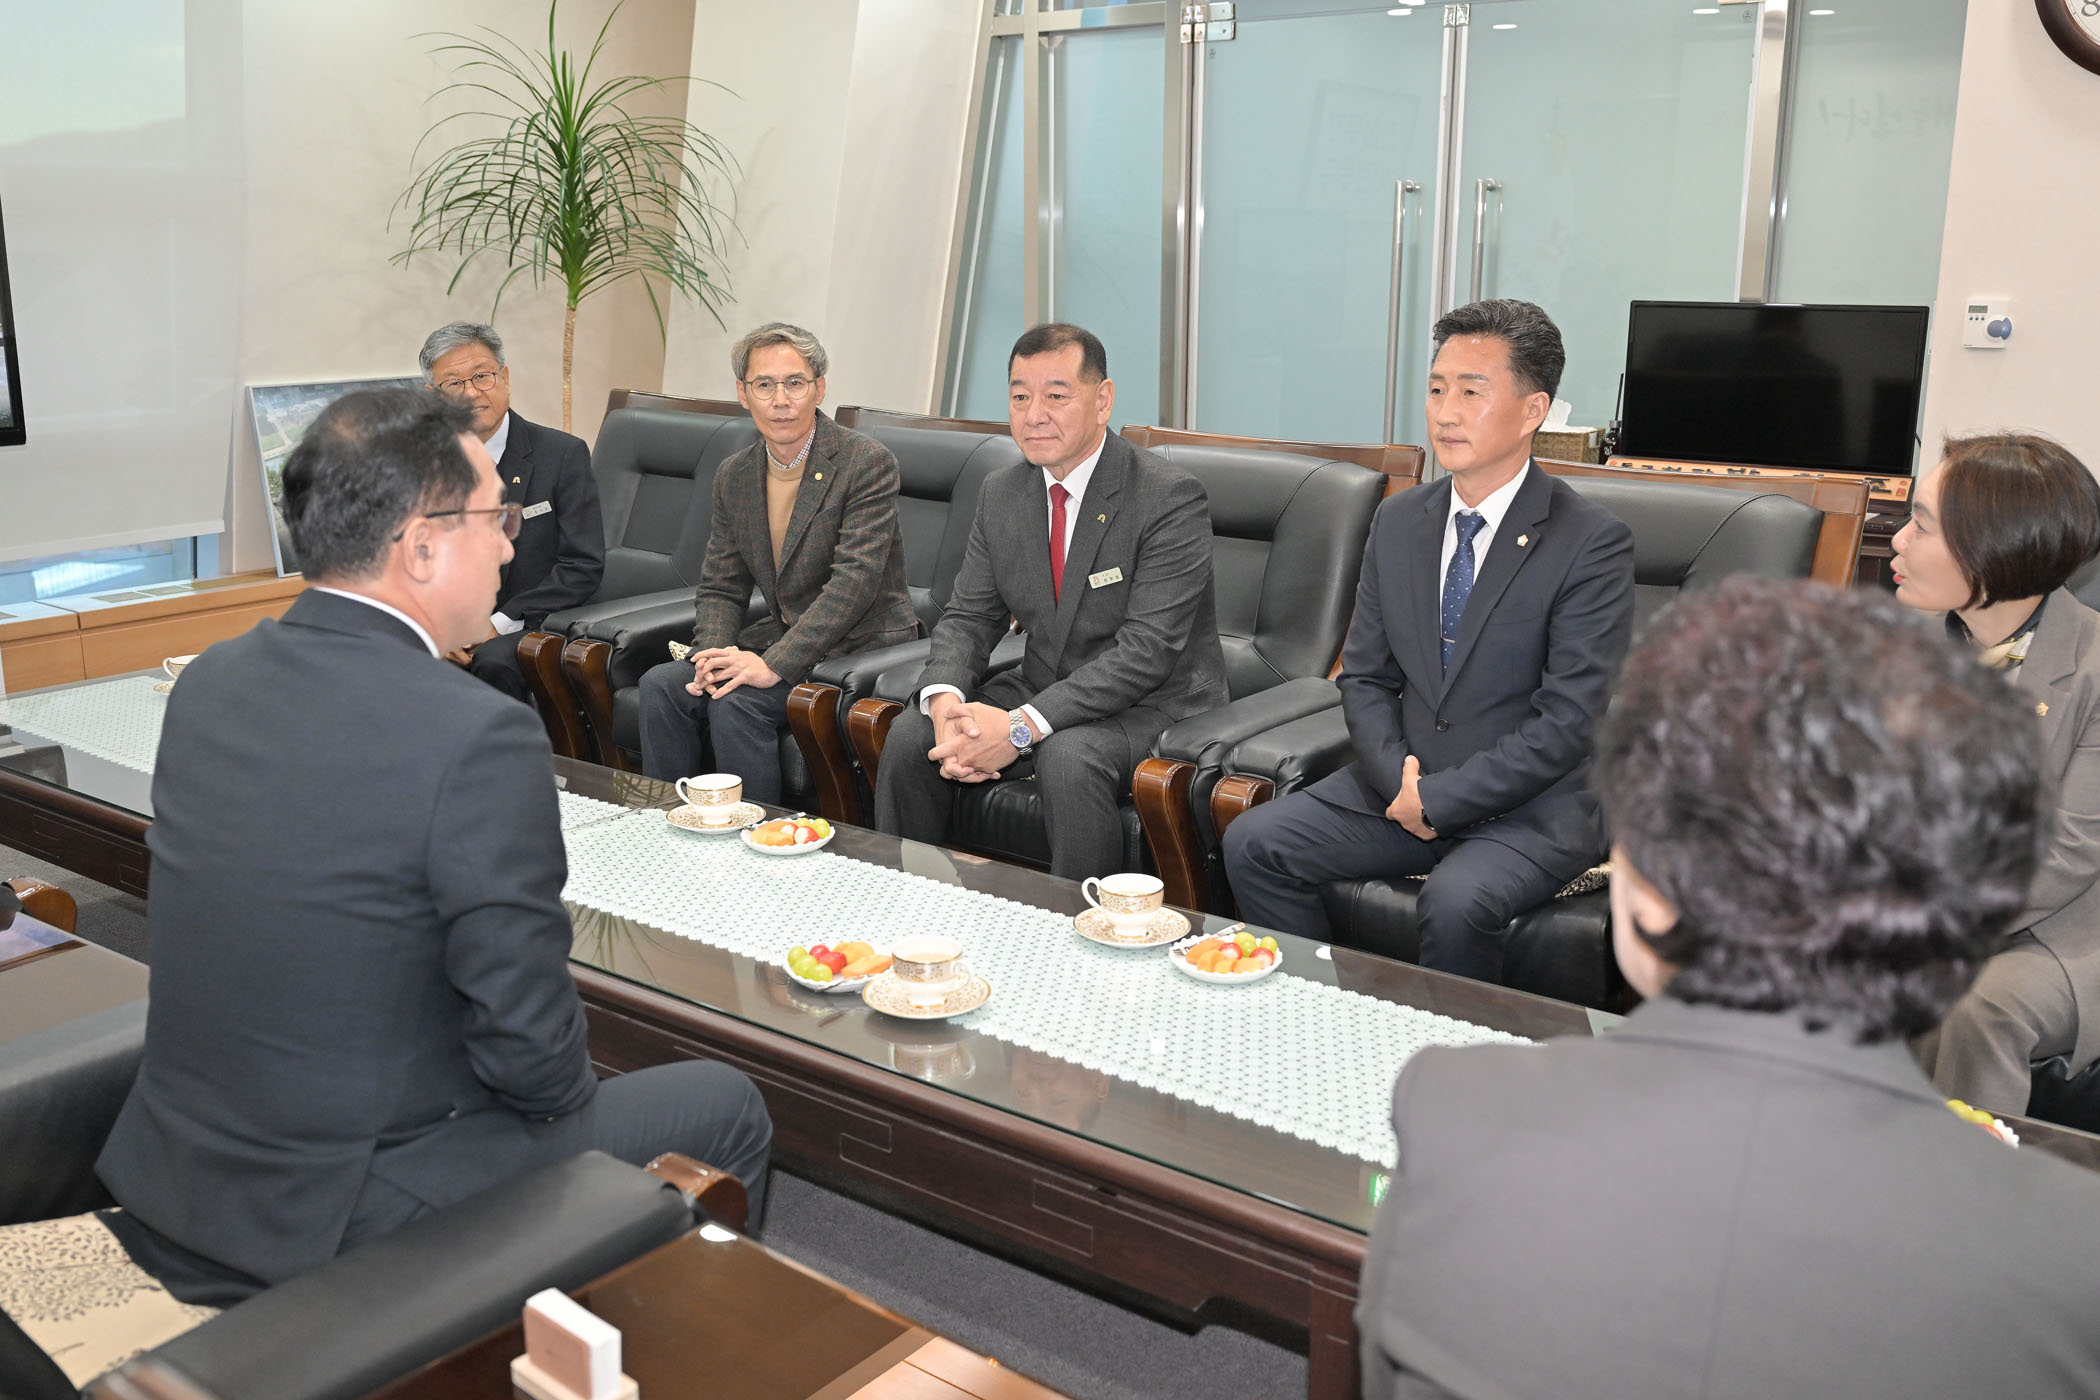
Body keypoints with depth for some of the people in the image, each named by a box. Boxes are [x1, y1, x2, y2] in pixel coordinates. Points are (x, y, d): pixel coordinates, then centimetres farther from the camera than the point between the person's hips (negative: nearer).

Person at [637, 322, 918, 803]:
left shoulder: (868, 462, -12)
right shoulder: (734, 476, 9)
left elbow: (855, 582, -21)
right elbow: (719, 588, 11)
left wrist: (774, 664, -26)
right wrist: (715, 653, -12)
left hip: (861, 649, -7)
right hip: (780, 638, 7)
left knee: (737, 701, -27)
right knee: (661, 684, -13)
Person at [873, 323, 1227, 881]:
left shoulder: (1171, 497, -17)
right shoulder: (1002, 492, 4)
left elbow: (1148, 649, -24)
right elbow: (968, 616, 5)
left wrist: (1022, 727, -30)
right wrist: (946, 700, -19)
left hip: (1154, 704, -6)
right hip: (1043, 686, 6)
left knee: (1069, 759, -35)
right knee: (910, 735, -11)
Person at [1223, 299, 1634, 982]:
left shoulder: (1593, 542, -11)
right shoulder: (1398, 522, 7)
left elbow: (1568, 721, -16)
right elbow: (1365, 677, 9)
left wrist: (1437, 798, -17)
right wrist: (1397, 777, -9)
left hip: (1529, 805, -5)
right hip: (1401, 781, 6)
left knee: (1454, 902, -33)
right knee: (1252, 843, -9)